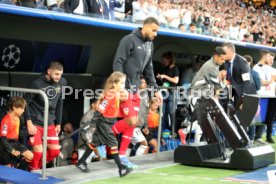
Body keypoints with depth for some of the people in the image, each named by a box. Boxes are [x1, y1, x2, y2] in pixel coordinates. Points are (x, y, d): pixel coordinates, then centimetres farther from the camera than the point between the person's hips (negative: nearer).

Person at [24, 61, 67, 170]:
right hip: (35, 123, -5)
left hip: (50, 124, 5)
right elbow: (26, 102, -10)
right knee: (38, 152, -7)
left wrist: (58, 123, 11)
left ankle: (38, 168, 25)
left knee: (55, 151, 2)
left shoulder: (62, 83, -2)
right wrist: (29, 123, -14)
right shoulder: (37, 83, -16)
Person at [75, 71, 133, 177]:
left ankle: (81, 163, 27)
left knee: (95, 143, 16)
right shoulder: (110, 95, -22)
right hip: (104, 123, -10)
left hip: (108, 123, 10)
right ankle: (121, 169, -4)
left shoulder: (116, 94, 7)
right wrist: (93, 122, -24)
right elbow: (100, 109, -24)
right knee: (113, 144, -7)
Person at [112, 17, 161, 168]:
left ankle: (122, 155, 15)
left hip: (135, 89, 8)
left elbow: (148, 69, 19)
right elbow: (117, 63, -15)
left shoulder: (150, 45, 14)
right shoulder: (129, 40, -10)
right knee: (131, 121, -13)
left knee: (133, 123, 7)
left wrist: (155, 89, 14)